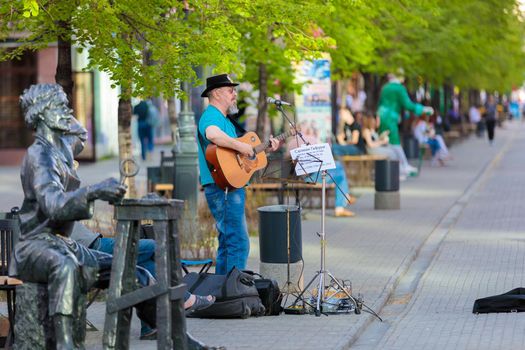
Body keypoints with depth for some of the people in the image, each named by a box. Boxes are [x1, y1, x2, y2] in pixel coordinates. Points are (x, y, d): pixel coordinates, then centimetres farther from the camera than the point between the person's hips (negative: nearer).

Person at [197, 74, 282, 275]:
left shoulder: (224, 119, 23)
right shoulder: (211, 116, -11)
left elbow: (235, 154, 27)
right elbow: (213, 135, -36)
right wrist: (241, 146, -27)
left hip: (231, 188, 11)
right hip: (223, 188, -11)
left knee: (227, 242, 14)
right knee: (239, 243, -13)